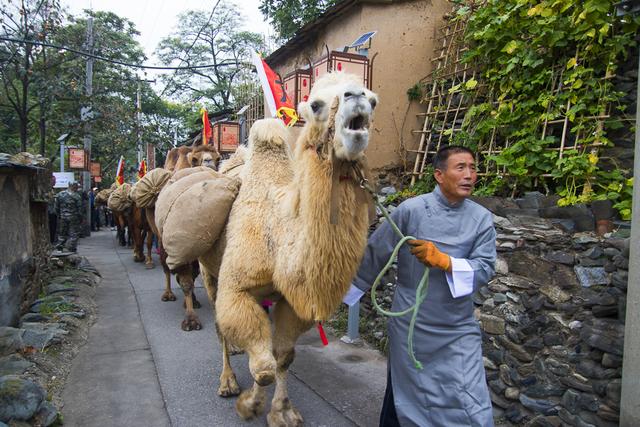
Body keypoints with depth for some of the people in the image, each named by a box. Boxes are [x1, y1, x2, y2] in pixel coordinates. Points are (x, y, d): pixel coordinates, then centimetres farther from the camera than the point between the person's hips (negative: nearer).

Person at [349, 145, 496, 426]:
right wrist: (348, 291, 3)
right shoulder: (411, 210, -10)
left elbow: (486, 267, -10)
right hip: (410, 326, -1)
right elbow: (375, 253, -3)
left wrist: (443, 260, -25)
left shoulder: (482, 218, -2)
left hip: (458, 329, 2)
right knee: (402, 396, 17)